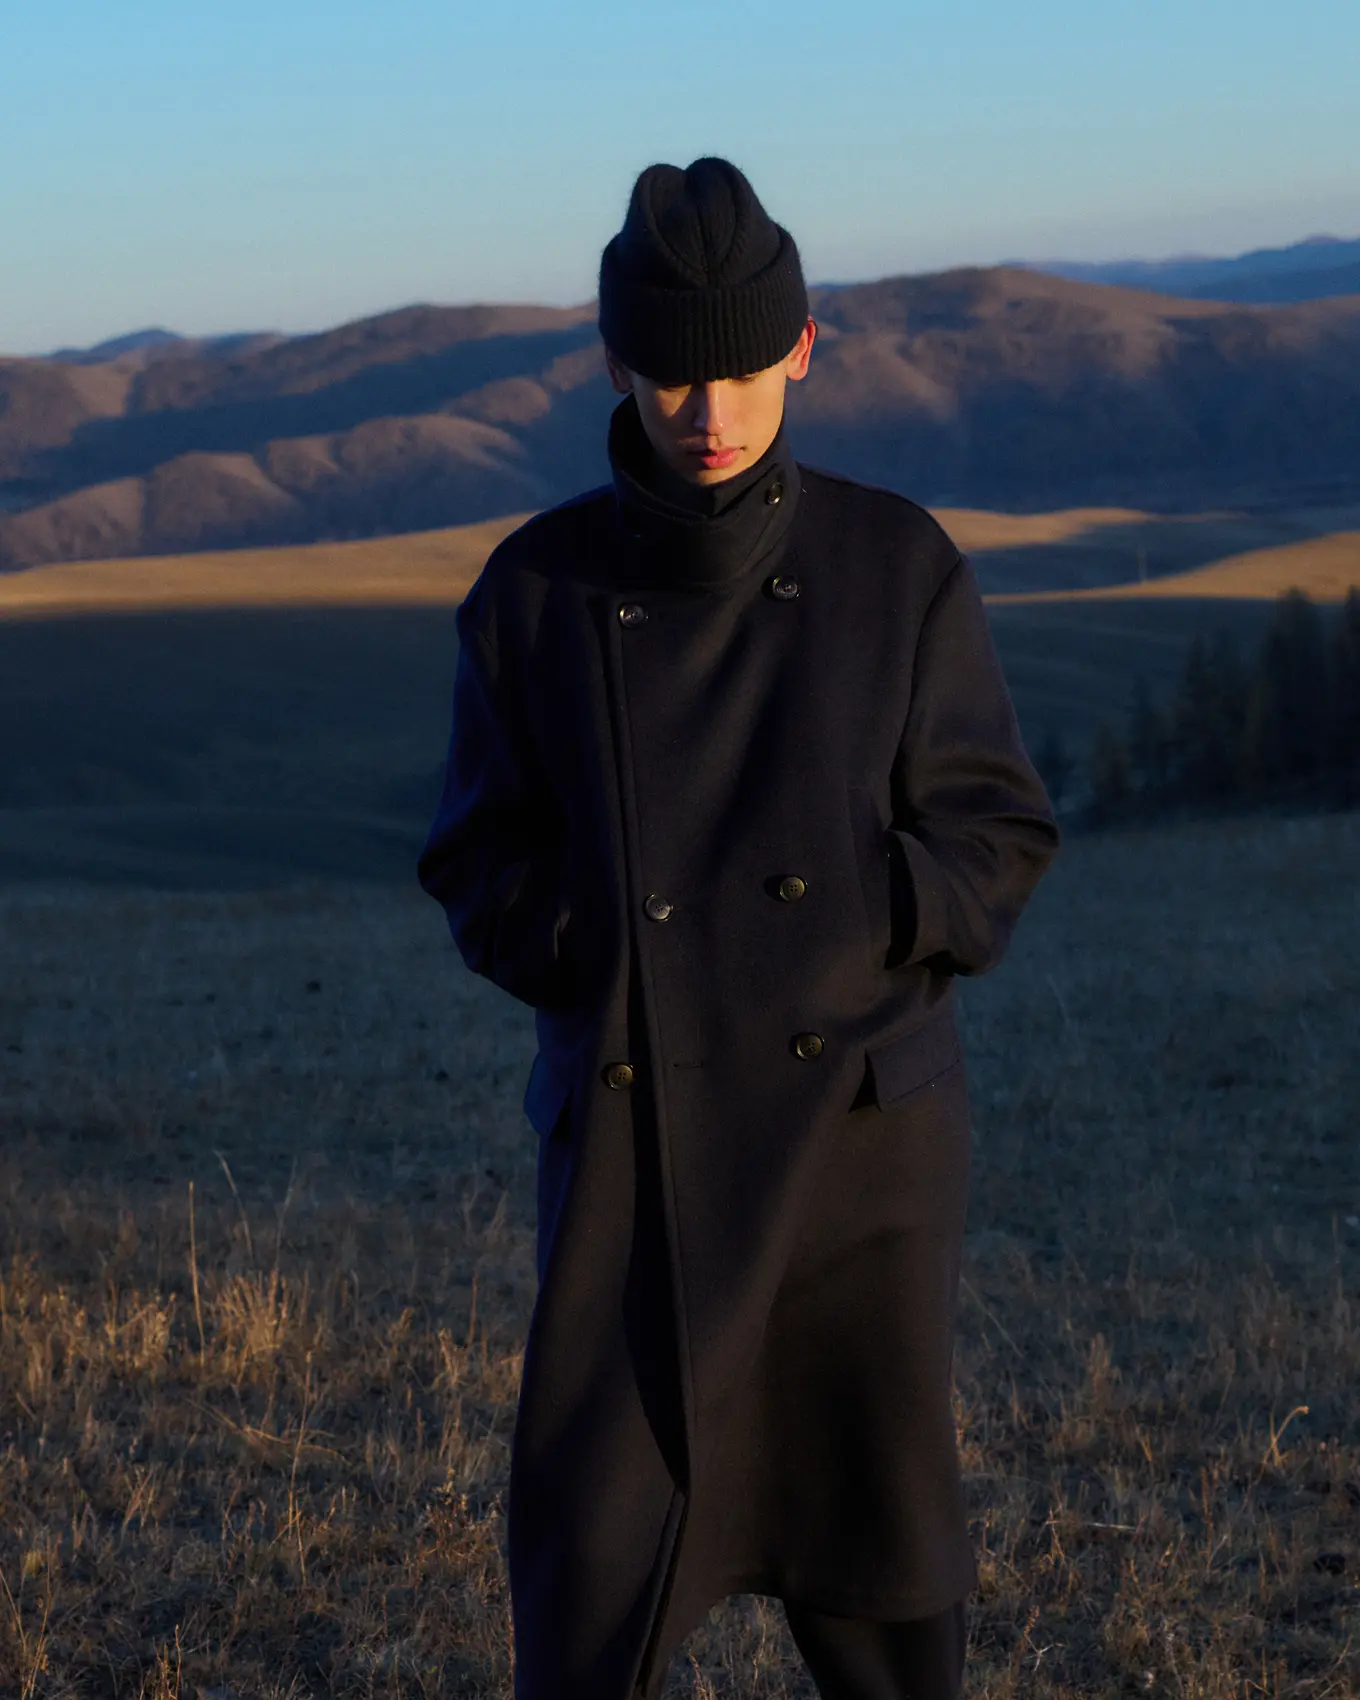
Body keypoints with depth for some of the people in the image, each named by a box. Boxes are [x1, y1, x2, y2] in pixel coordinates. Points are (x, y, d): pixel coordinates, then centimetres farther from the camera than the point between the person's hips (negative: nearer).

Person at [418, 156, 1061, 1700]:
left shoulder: (899, 569, -1)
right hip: (635, 1125, 0)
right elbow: (487, 868, 5)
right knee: (590, 1562, -2)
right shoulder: (540, 589, -1)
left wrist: (863, 932, -13)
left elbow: (994, 832, 2)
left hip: (857, 1112, 0)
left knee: (877, 1516, 7)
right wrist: (603, 959, -11)